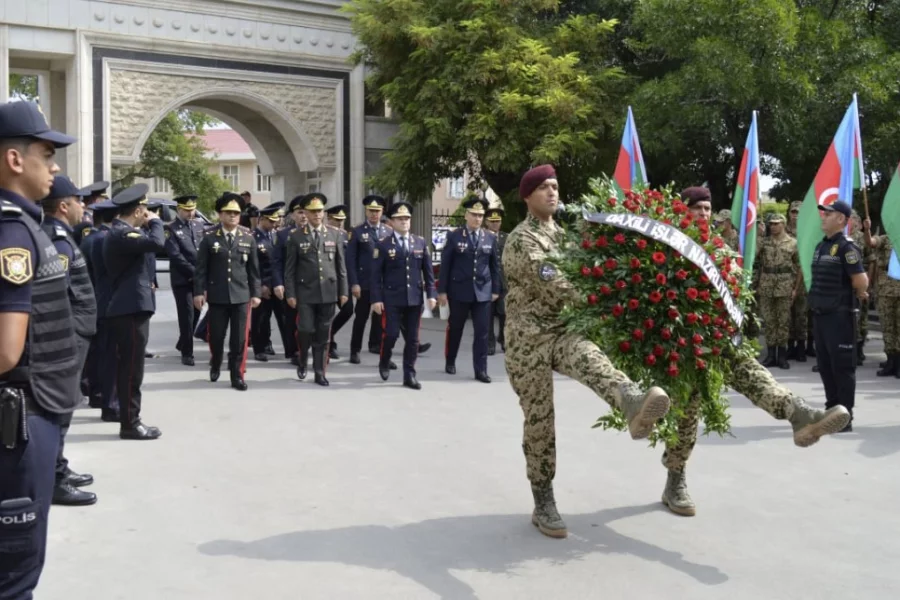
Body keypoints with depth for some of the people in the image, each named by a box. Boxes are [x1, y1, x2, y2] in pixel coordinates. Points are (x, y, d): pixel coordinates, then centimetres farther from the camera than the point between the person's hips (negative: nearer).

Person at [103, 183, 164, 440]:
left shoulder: (122, 232, 16)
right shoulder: (121, 234, -18)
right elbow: (157, 243, -31)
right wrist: (155, 221, -13)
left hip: (130, 307, 11)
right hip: (131, 309, -11)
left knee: (129, 368, 14)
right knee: (131, 369, -5)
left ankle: (131, 420, 22)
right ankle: (130, 424, 2)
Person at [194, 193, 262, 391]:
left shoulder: (248, 238, 4)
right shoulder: (209, 237, -1)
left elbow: (253, 269, 7)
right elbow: (201, 268, 0)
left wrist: (256, 293, 5)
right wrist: (199, 292, -5)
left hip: (241, 295, 1)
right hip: (217, 296, -1)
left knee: (239, 338, 2)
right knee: (216, 336, 10)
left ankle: (237, 375, 12)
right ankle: (215, 366, 35)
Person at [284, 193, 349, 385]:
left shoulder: (334, 234, 6)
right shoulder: (296, 236, 1)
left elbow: (341, 265, 7)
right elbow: (290, 268, 1)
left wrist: (343, 291, 4)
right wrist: (290, 293, -5)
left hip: (328, 292, 2)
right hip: (305, 292, -1)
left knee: (323, 335, 5)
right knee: (305, 330, -5)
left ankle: (319, 372, 15)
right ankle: (302, 362, 22)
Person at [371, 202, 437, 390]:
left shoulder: (421, 242, 8)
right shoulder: (383, 245, -1)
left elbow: (428, 271, 9)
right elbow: (376, 274, -3)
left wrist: (431, 294, 0)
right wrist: (377, 299, -9)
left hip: (415, 299, 3)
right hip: (392, 299, -3)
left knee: (412, 339, 5)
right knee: (391, 334, -6)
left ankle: (409, 375, 14)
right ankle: (384, 362, 23)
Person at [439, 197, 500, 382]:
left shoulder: (491, 237, 6)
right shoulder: (454, 236, -2)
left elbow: (495, 265, 10)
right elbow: (445, 264, -2)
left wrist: (496, 289, 7)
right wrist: (442, 290, -6)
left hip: (483, 292, 2)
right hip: (459, 291, -2)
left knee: (482, 332, -1)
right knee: (455, 329, 11)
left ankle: (481, 370, 3)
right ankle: (450, 362, 30)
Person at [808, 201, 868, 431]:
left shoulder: (846, 247, -12)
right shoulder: (820, 246, 12)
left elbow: (861, 282, -18)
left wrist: (856, 294, 2)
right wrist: (855, 291, 14)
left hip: (840, 315, -8)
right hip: (820, 314, 8)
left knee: (842, 366, -1)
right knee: (824, 365, 13)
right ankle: (832, 410, 24)